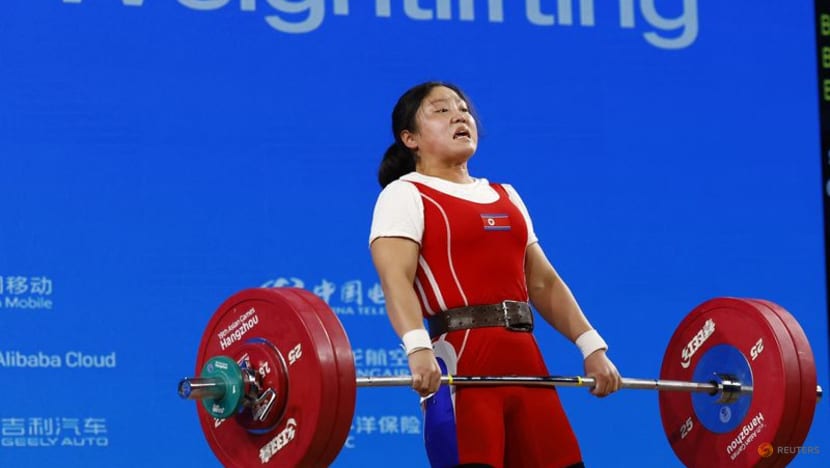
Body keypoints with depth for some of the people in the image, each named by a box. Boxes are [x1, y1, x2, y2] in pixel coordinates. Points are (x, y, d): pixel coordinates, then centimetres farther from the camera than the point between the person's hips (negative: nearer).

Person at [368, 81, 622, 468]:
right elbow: (395, 279, -13)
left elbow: (543, 282, 21)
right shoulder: (405, 195, 3)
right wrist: (417, 348, -31)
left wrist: (592, 347, 8)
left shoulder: (506, 197, 24)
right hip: (461, 366, -7)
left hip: (524, 363, 7)